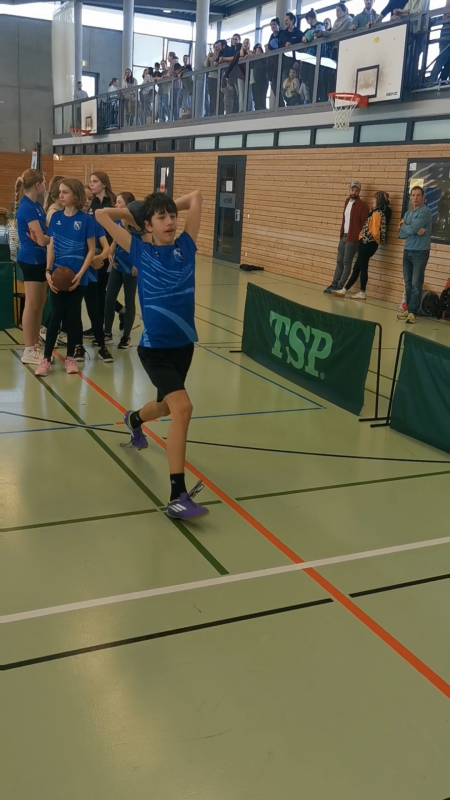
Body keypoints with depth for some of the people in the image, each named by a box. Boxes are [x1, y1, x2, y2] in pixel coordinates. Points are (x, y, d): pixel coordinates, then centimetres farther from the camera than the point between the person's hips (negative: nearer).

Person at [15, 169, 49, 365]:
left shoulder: (35, 205, 11)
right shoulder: (27, 207, -18)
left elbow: (43, 231, 7)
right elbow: (41, 239, -20)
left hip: (39, 259, 9)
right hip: (31, 260, -9)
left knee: (40, 303, 13)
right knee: (32, 305, -3)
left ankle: (35, 346, 22)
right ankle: (28, 351, 4)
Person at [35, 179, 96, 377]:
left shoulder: (86, 220, -7)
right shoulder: (56, 217, 4)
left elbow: (91, 250, -5)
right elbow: (51, 246, 7)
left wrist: (80, 274, -14)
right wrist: (48, 271, -5)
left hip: (76, 277, -2)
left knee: (73, 316, 7)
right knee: (55, 315, 4)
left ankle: (70, 357, 18)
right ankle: (46, 358, 8)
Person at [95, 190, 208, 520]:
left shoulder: (186, 246, 3)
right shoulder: (141, 251, -3)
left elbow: (196, 196, 8)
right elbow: (102, 215, -2)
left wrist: (169, 206, 12)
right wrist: (135, 214, 8)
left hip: (184, 344, 5)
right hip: (155, 348, -5)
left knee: (166, 406, 25)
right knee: (182, 408, -23)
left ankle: (135, 419, 63)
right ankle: (178, 496, -20)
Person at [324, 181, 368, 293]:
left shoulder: (362, 206, -10)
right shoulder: (347, 202, 14)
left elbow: (365, 224, -12)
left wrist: (360, 238, -15)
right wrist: (341, 234, 16)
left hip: (353, 238, -7)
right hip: (343, 236, 7)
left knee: (347, 262, -4)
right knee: (339, 261, 10)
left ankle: (339, 286, -1)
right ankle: (334, 284, 14)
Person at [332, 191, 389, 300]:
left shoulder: (376, 213, -15)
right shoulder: (379, 213, 14)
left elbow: (374, 231, -18)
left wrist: (375, 240, -3)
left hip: (367, 243, -9)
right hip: (367, 243, 9)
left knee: (362, 268, 0)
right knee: (357, 268, 11)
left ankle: (362, 293, 8)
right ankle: (344, 290, 17)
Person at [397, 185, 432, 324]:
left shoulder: (425, 212, -10)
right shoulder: (408, 213, 13)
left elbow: (412, 229, -19)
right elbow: (401, 234, 5)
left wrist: (403, 226, 1)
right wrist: (414, 231, -11)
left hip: (420, 252, -7)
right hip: (407, 251, 7)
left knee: (416, 284, -5)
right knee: (408, 283, 9)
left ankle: (413, 312, -1)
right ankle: (409, 309, 17)